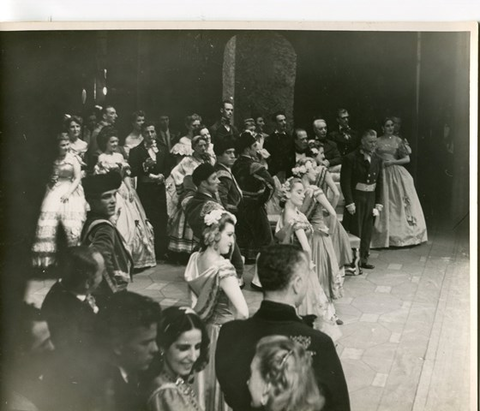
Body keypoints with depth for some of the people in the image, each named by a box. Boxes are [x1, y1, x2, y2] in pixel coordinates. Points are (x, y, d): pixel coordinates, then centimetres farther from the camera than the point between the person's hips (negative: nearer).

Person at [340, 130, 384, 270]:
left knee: (367, 231, 10)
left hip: (371, 199, 5)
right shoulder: (351, 158, -10)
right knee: (354, 231, 0)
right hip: (355, 198, -5)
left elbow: (380, 182, 10)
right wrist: (349, 202, -16)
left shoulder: (377, 160, 6)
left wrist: (379, 202, 3)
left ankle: (363, 259, 21)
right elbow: (345, 182, -12)